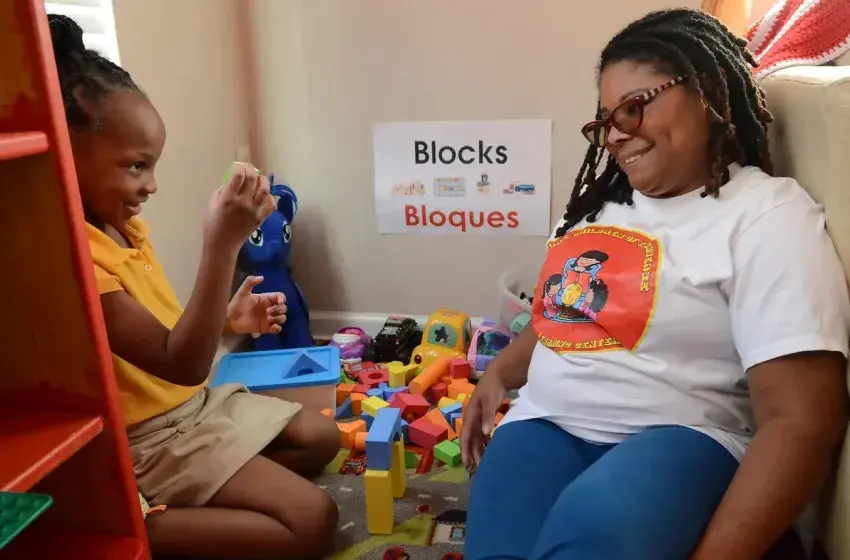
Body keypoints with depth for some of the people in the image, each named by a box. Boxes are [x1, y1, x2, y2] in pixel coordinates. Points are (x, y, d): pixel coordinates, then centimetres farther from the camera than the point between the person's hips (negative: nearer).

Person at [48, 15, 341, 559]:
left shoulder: (123, 225, 4)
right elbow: (181, 364, -31)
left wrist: (229, 319, -1)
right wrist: (223, 243, -38)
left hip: (195, 404, 9)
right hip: (150, 437, -9)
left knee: (322, 436, 16)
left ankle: (218, 497, 1)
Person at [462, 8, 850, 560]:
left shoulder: (769, 215, -5)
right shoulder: (600, 202, 16)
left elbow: (801, 420, -13)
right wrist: (498, 375, 11)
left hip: (677, 434, -4)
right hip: (546, 423, 5)